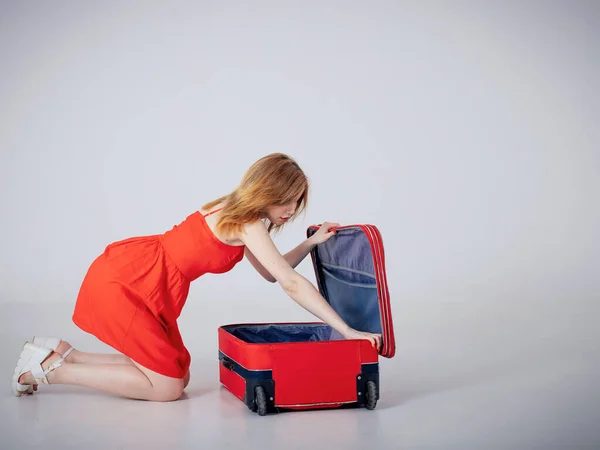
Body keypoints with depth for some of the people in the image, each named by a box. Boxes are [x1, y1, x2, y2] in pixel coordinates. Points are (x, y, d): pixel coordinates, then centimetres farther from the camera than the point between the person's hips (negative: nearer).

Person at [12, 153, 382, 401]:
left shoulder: (237, 212, 11)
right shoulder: (249, 223, -17)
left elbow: (271, 273, 18)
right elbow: (292, 284, -21)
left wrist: (312, 243, 7)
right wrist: (347, 331, -19)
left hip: (131, 276, 10)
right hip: (122, 283, -10)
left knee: (177, 376, 9)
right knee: (168, 388, -6)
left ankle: (60, 353, 16)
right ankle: (48, 368, 2)